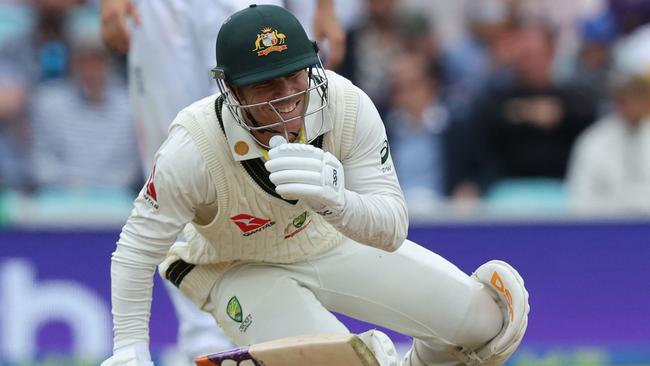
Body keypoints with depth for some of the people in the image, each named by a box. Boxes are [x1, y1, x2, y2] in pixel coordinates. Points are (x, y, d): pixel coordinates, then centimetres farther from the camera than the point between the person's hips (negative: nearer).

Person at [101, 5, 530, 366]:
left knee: (487, 318, -6)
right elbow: (136, 251, -21)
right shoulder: (193, 150, -32)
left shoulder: (348, 106, -27)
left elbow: (392, 231, -28)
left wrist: (336, 202, -49)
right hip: (242, 270, -3)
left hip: (335, 244, 4)